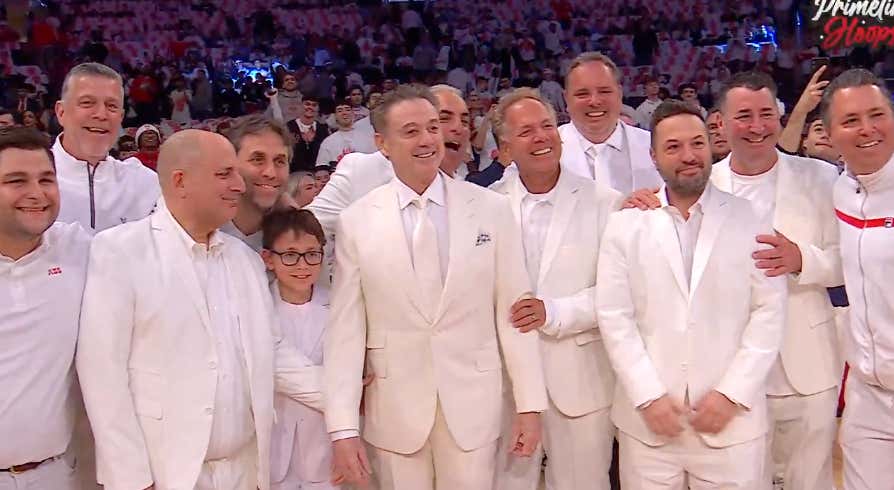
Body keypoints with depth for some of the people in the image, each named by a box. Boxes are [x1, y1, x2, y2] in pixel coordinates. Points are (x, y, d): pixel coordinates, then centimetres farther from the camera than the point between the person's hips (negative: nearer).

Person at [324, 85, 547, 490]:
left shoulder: (491, 209, -3)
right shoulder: (356, 221, -4)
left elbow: (512, 311, -1)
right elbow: (346, 328, -5)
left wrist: (530, 404, -1)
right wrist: (343, 427, -8)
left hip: (474, 406, 0)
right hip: (394, 411, 0)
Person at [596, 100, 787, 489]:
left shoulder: (749, 220, 2)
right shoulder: (625, 225, 2)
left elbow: (769, 311, -1)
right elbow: (614, 316, -1)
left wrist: (733, 393, -8)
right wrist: (648, 397, -8)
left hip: (732, 420, 0)